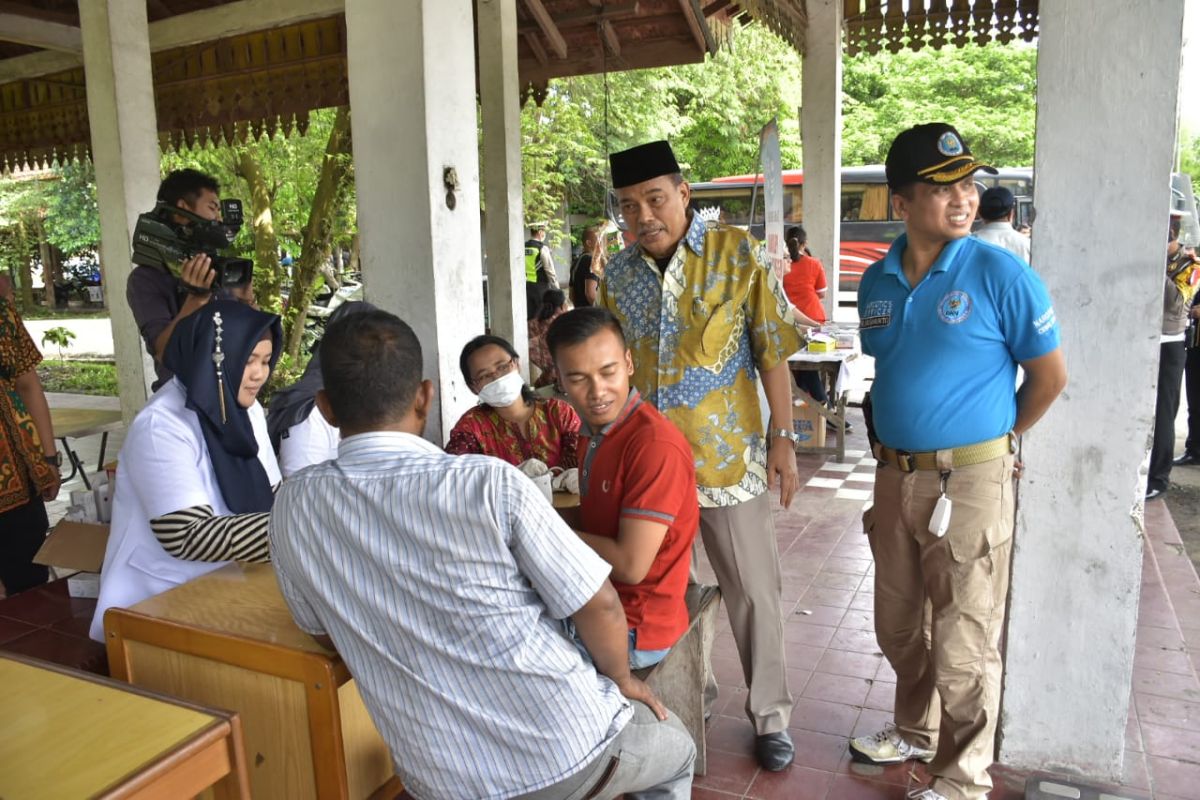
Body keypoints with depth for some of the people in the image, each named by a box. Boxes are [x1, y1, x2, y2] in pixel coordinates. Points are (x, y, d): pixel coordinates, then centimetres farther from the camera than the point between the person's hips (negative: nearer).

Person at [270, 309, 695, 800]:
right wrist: (621, 677, 6)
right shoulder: (489, 483, -22)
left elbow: (326, 633, 7)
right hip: (568, 752, -3)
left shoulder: (293, 508, -9)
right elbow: (599, 605, -14)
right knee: (675, 750, 30)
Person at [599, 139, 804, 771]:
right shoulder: (616, 274, 3)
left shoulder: (736, 253, -7)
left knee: (752, 590, 8)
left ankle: (770, 714, 29)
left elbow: (773, 352, -5)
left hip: (728, 455, -3)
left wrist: (782, 437, -7)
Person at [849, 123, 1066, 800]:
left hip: (970, 481, -5)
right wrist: (891, 446, 12)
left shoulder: (1000, 274, -12)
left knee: (963, 644, 6)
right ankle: (917, 730, 44)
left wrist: (995, 441, 4)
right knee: (898, 625, 20)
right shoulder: (877, 282, 4)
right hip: (896, 475, 6)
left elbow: (1050, 375, -5)